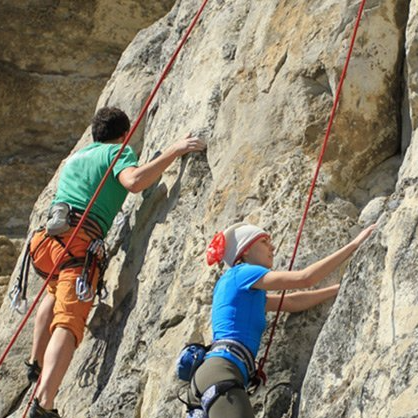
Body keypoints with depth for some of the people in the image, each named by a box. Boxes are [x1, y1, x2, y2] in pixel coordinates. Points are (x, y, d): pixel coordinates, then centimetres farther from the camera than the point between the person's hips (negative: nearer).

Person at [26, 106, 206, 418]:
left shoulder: (76, 157, 32)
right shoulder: (119, 151, 9)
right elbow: (134, 181, -13)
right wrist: (174, 151, -7)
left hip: (46, 239, 7)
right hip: (80, 242, -7)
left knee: (57, 291, 39)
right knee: (68, 321, -19)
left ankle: (37, 364, 41)